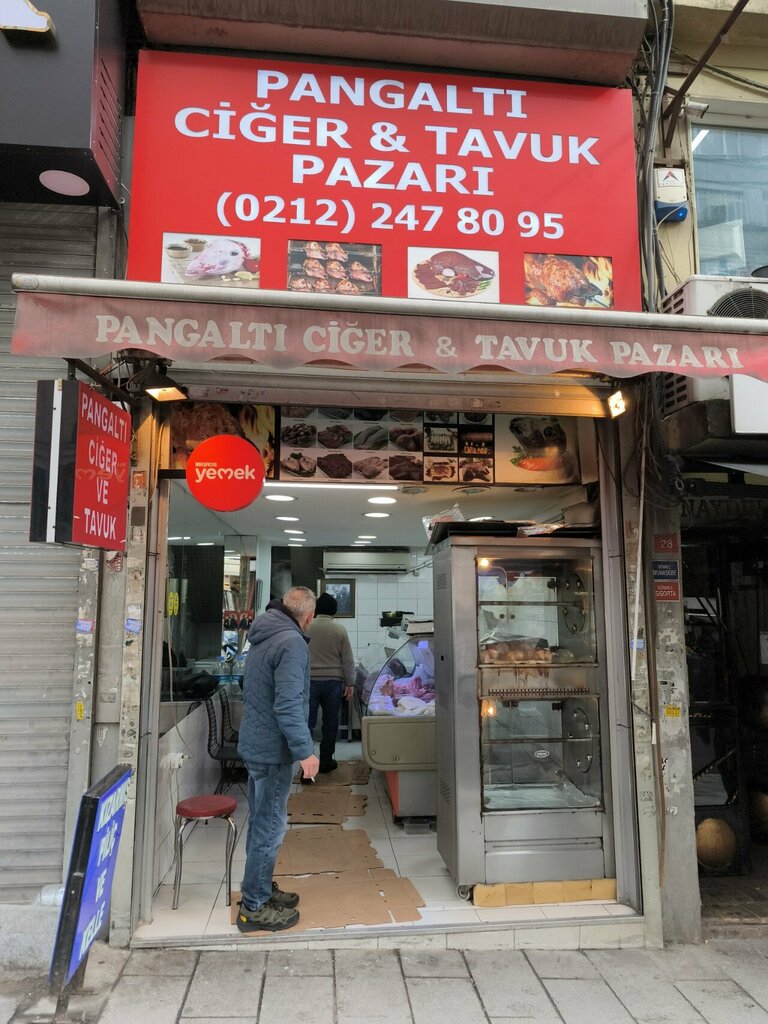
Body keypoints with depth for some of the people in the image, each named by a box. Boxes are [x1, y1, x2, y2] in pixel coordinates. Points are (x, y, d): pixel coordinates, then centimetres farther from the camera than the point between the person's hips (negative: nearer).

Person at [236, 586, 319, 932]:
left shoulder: (263, 637, 10)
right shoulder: (292, 642, -20)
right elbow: (288, 704, -26)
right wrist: (305, 751, -21)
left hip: (255, 744, 10)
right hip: (273, 748, -10)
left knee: (262, 822, 20)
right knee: (270, 827, 1)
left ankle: (261, 889, 34)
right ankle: (254, 907, 12)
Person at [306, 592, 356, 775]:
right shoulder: (340, 630, -4)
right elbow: (348, 660, -1)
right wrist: (349, 683, 8)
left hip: (310, 680, 0)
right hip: (333, 681, 0)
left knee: (308, 722, 4)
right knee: (330, 723, 12)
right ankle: (325, 762, 20)